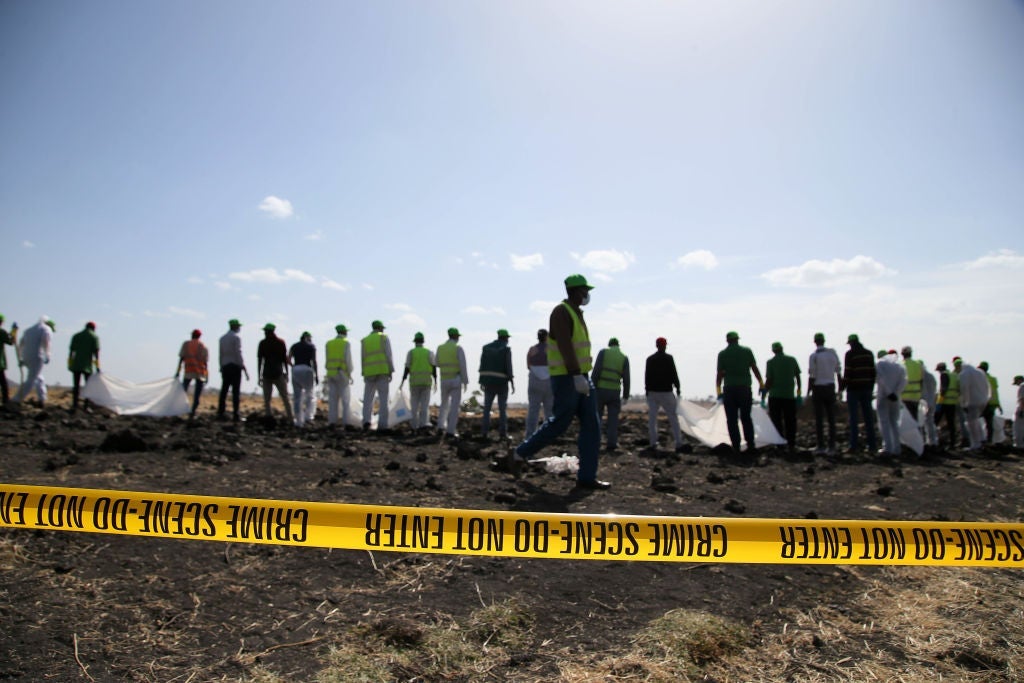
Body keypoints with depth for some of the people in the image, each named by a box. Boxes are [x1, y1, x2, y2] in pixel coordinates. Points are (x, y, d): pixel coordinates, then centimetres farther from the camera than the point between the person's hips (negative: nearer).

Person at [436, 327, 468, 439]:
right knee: (454, 406, -1)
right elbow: (463, 366, -13)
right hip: (456, 380, -4)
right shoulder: (458, 348, -9)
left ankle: (441, 426, 12)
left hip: (444, 380, 4)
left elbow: (437, 364, 16)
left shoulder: (440, 348, 5)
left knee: (444, 403, 22)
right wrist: (466, 381, -7)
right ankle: (450, 431, -5)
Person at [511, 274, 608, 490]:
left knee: (591, 426, 2)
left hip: (580, 377, 9)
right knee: (559, 424, -3)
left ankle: (587, 477, 4)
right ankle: (521, 453, 17)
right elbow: (565, 347, -23)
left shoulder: (577, 313, 18)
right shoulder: (561, 312, -12)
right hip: (566, 378, -9)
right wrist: (577, 377, -29)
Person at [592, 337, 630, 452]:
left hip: (600, 389, -1)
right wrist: (625, 396, 7)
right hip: (615, 391, 1)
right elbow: (626, 379, 1)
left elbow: (596, 370, -10)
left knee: (596, 416, 8)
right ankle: (611, 443, 0)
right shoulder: (624, 358, 6)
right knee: (613, 418, 7)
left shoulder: (603, 352, 0)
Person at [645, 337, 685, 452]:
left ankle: (652, 442, 4)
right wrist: (677, 387, 4)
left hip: (652, 392, 4)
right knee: (673, 417, 1)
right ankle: (678, 443, -3)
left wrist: (647, 390, 15)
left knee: (652, 417, 7)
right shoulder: (668, 358, -6)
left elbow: (647, 376, 8)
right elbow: (674, 374, -7)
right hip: (666, 391, -4)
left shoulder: (650, 359, 6)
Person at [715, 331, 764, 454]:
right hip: (745, 388, 1)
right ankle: (751, 445, 6)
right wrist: (761, 384, 8)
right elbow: (754, 369, 2)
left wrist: (718, 391, 1)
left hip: (729, 390, -1)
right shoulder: (747, 351, 4)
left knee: (732, 420, 3)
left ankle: (736, 447, 0)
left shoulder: (722, 354, 1)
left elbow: (720, 374, -2)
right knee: (746, 418, 11)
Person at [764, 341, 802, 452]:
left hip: (775, 396, -2)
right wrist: (799, 393, 15)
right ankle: (791, 445, 9)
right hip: (789, 396, 2)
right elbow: (798, 377, 7)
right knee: (790, 421, 9)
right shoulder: (792, 360, 3)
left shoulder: (770, 362, -6)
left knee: (776, 422, 4)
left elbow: (769, 380, -10)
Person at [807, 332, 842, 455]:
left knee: (819, 419, 0)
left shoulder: (814, 356, -9)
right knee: (831, 418, 6)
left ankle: (821, 446, -1)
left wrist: (808, 392, -3)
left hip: (818, 388, -4)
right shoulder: (833, 353, 3)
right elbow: (838, 371, 8)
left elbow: (811, 376, -10)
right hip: (830, 387, 4)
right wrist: (840, 387, 17)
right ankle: (832, 447, 6)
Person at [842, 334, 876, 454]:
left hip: (853, 389, -5)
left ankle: (854, 445, -4)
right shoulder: (869, 353, 10)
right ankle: (871, 445, 8)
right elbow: (873, 372, 9)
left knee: (854, 417, -2)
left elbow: (847, 373, -12)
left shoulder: (850, 354, -7)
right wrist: (871, 387, 15)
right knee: (868, 417, 8)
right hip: (866, 389, 5)